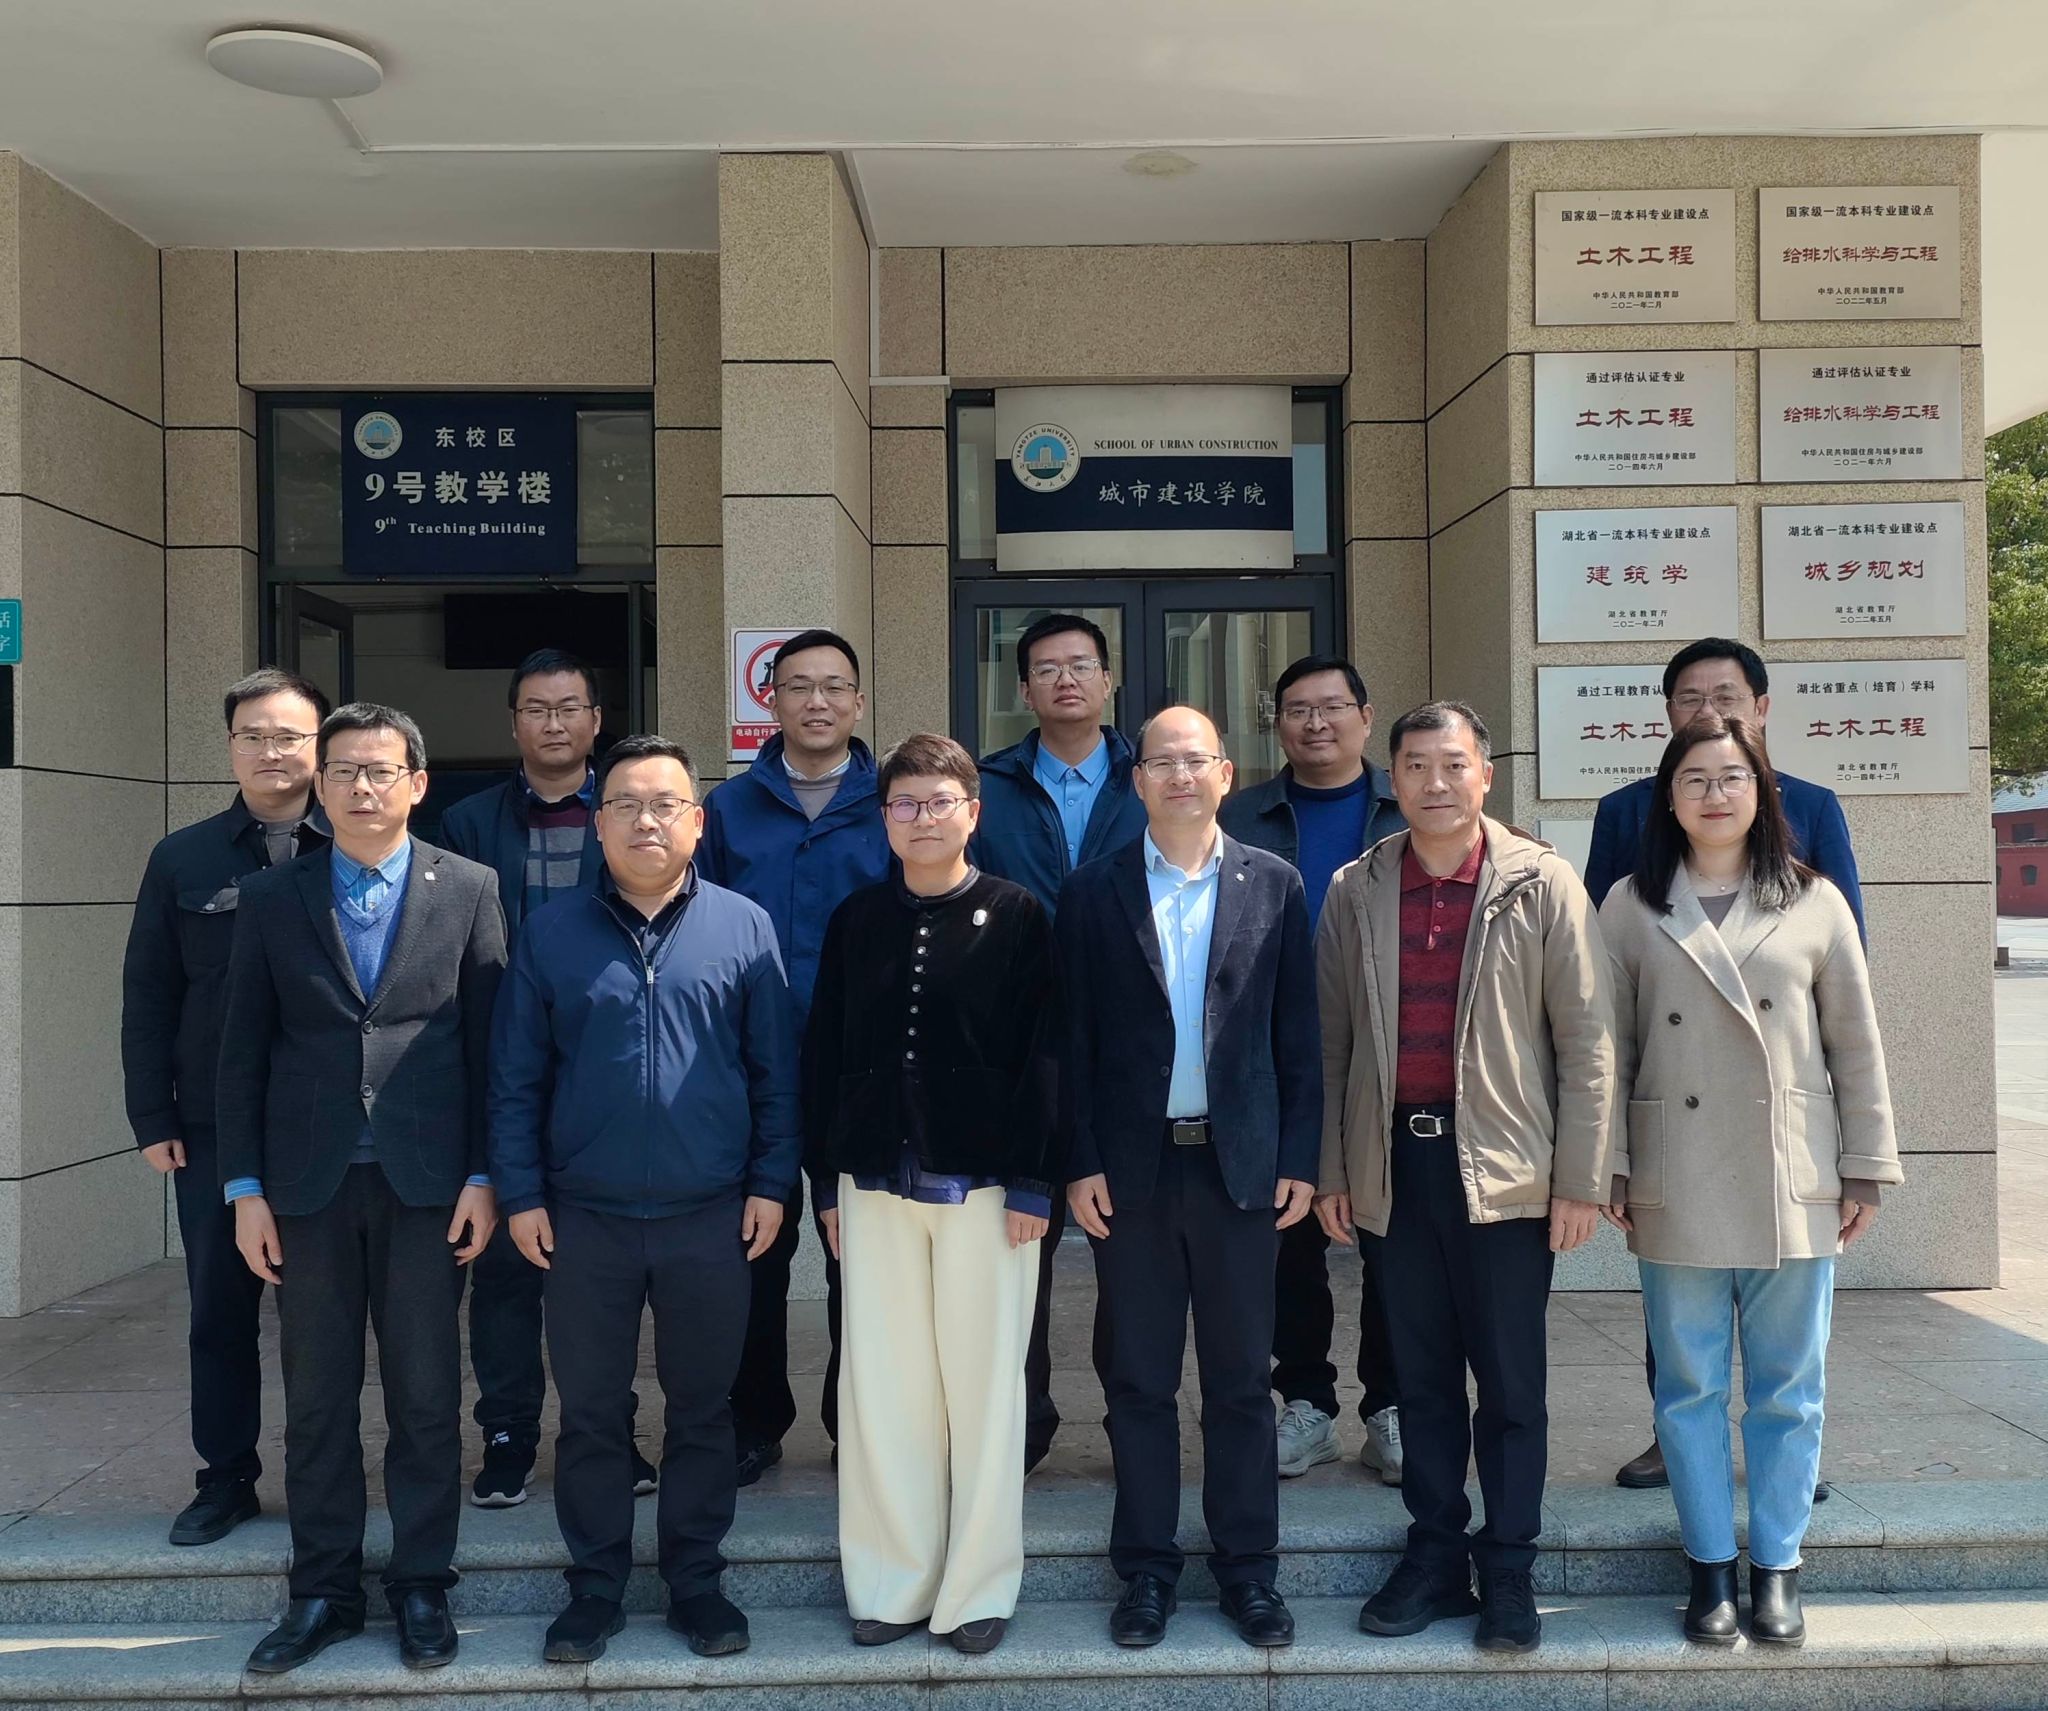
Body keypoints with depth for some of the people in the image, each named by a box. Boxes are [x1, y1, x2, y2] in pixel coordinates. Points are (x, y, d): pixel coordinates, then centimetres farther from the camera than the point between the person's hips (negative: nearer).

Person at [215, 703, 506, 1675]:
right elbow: (243, 1053, 5)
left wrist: (484, 1176, -4)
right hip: (309, 1184, 1)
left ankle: (421, 1587, 20)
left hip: (427, 1182, -1)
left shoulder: (467, 891, 1)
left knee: (426, 1395, 6)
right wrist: (245, 1187, 0)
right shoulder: (273, 900, 5)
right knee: (316, 1397, 9)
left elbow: (491, 1042, 1)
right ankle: (322, 1592, 22)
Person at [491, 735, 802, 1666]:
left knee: (702, 1409, 11)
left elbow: (774, 1067, 2)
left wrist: (771, 1181, -1)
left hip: (711, 1216, 0)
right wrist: (521, 1193, -1)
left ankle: (695, 1581, 25)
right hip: (584, 1217, 1)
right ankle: (595, 1587, 25)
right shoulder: (552, 931, 1)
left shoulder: (744, 926, 0)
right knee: (590, 1414, 10)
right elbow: (516, 1074, 2)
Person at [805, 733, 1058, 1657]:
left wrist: (1032, 1182, -8)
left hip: (985, 1184, -3)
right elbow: (823, 1054, 10)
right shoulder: (856, 920, 8)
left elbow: (1041, 1053, -3)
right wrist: (828, 1181, 7)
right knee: (879, 1384, 6)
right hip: (874, 1182, 3)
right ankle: (891, 1581, 18)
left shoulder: (1016, 915, -1)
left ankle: (977, 1588, 17)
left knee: (982, 1382, 4)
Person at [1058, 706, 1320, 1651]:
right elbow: (1075, 1039, 1)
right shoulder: (1093, 890, 2)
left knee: (1240, 1379, 9)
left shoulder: (1273, 885, 3)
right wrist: (1080, 1164, -4)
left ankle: (1247, 1568, 22)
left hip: (1239, 1161, 0)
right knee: (1137, 1380, 9)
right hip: (1132, 1165, 0)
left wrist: (1298, 1158, -1)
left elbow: (1297, 1034, 3)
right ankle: (1146, 1569, 22)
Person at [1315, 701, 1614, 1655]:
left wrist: (1582, 1179, -6)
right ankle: (1435, 1556, 25)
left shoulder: (1541, 884, -3)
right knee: (1421, 1376, 13)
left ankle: (1508, 1571, 19)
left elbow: (1586, 1039, -3)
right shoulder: (1355, 891, 4)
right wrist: (1329, 1170, 6)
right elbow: (1332, 1040, 7)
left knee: (1511, 1382, 6)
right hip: (1393, 1164, 3)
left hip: (1506, 1170, -2)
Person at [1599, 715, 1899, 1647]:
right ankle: (1710, 1566, 21)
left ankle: (1777, 1567, 22)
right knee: (1689, 1384, 7)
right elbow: (1610, 1051, 3)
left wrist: (1865, 1168, 3)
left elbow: (1856, 1045, 5)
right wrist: (1609, 1169, 0)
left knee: (1788, 1387, 8)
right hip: (1677, 1186, 0)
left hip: (1793, 1182, 0)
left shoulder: (1814, 902, 4)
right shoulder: (1631, 907, 3)